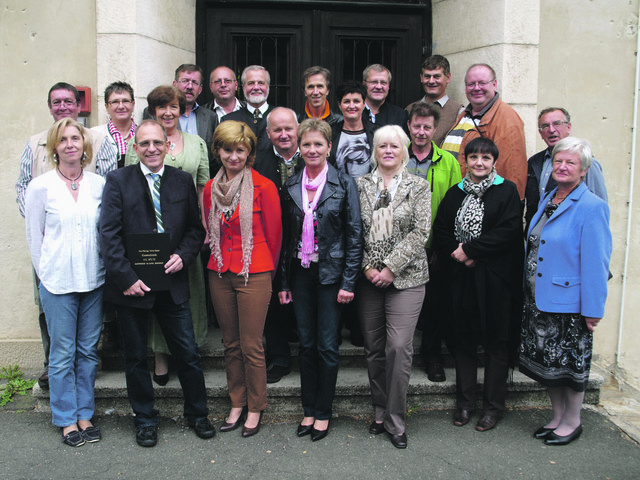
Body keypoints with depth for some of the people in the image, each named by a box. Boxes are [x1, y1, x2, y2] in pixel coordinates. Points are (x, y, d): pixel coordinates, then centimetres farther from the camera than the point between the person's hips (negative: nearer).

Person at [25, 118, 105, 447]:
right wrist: (47, 275, 3)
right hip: (58, 282, -3)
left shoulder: (99, 184, 3)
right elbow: (34, 236, 2)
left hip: (94, 280, 3)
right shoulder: (40, 186, -3)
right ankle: (66, 420, 20)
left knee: (88, 350, 11)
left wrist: (103, 270, 5)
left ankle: (85, 414, 25)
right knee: (63, 353, 5)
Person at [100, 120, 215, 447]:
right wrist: (126, 278, -14)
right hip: (132, 285, -1)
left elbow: (196, 227, 10)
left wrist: (184, 256, -9)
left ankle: (197, 414, 28)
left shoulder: (183, 181, 5)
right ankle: (145, 420, 30)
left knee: (188, 353, 7)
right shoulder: (118, 181, -3)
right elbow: (109, 235, -8)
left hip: (172, 283, 2)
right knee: (135, 358, 11)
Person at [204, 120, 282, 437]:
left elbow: (273, 233, 1)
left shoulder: (263, 187, -7)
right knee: (231, 344, 13)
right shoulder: (211, 188, 7)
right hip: (220, 274, 5)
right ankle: (237, 404, 28)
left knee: (251, 347, 1)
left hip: (254, 275, -5)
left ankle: (256, 408, 19)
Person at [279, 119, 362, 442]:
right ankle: (309, 409, 24)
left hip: (330, 273, -3)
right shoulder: (290, 187, 7)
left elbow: (355, 235, -5)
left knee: (327, 346, 3)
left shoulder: (344, 185, -3)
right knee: (306, 344, 11)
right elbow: (285, 237, 9)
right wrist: (284, 282, 7)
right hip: (300, 273, 3)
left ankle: (323, 412, 18)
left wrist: (348, 282, -10)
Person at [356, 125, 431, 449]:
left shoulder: (418, 187, 4)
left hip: (405, 277, -2)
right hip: (368, 278, 2)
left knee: (399, 347, -7)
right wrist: (367, 266, -7)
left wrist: (390, 267, -12)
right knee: (373, 348, 8)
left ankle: (395, 420, 9)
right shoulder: (360, 185, 9)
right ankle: (380, 413, 25)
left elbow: (420, 232, -5)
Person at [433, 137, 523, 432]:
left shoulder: (507, 191, 0)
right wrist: (457, 254, -9)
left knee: (495, 341, 4)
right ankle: (464, 402, 23)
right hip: (461, 278, 4)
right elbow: (440, 231, 7)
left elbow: (508, 231, -12)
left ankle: (492, 406, 17)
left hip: (495, 279, -3)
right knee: (463, 340, 9)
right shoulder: (455, 193, 12)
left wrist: (470, 249, -14)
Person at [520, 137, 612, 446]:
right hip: (539, 299, 7)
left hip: (569, 302, -7)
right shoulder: (546, 200, 10)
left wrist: (593, 308, -17)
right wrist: (529, 292, 15)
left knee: (571, 363, 7)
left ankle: (572, 422, 26)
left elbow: (595, 262, -16)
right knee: (547, 362, 16)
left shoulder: (592, 207, -13)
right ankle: (557, 417, 33)